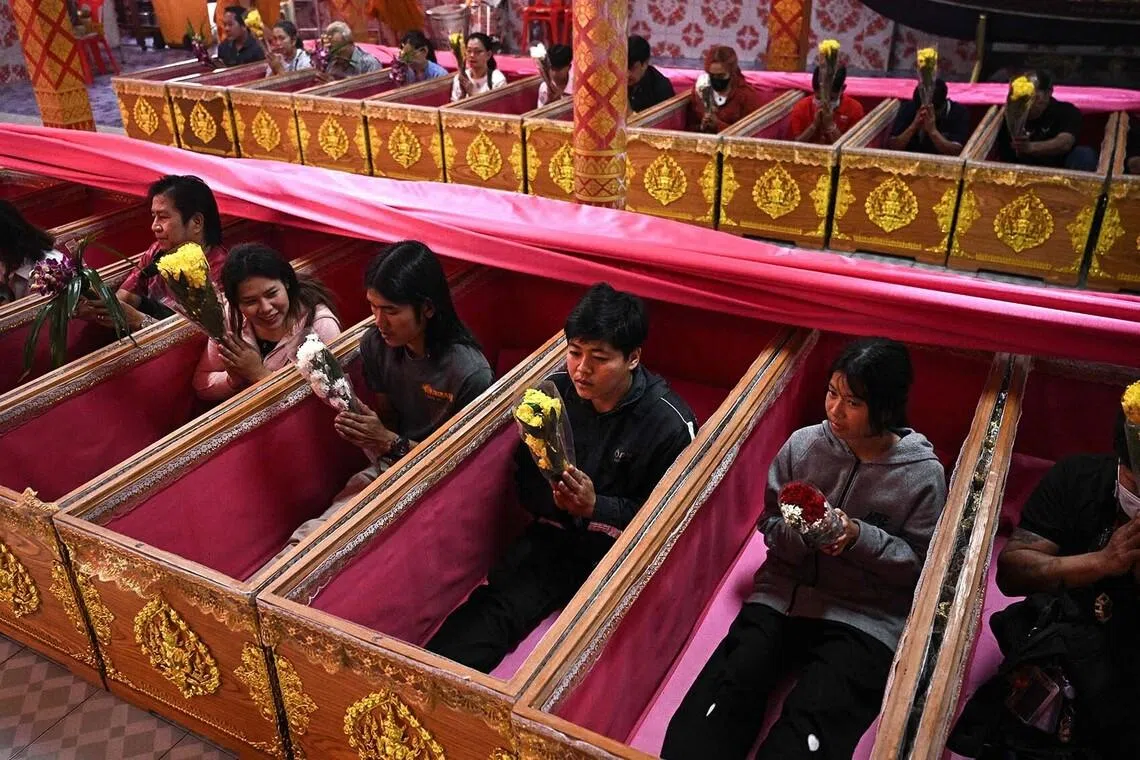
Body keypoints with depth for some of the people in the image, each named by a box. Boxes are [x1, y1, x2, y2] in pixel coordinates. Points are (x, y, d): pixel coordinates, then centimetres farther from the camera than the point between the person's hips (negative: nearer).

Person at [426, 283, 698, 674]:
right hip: (555, 535, 4)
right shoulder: (554, 391, -2)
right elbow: (527, 483, 8)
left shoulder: (669, 423, -14)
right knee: (494, 606, -24)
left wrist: (596, 507, -22)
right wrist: (554, 498, -16)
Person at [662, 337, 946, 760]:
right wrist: (800, 534, -11)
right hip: (785, 593, 3)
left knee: (812, 723, -27)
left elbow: (920, 566, 0)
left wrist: (859, 537, -16)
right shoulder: (803, 445, 2)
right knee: (727, 690, -24)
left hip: (865, 616, -2)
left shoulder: (924, 475, -4)